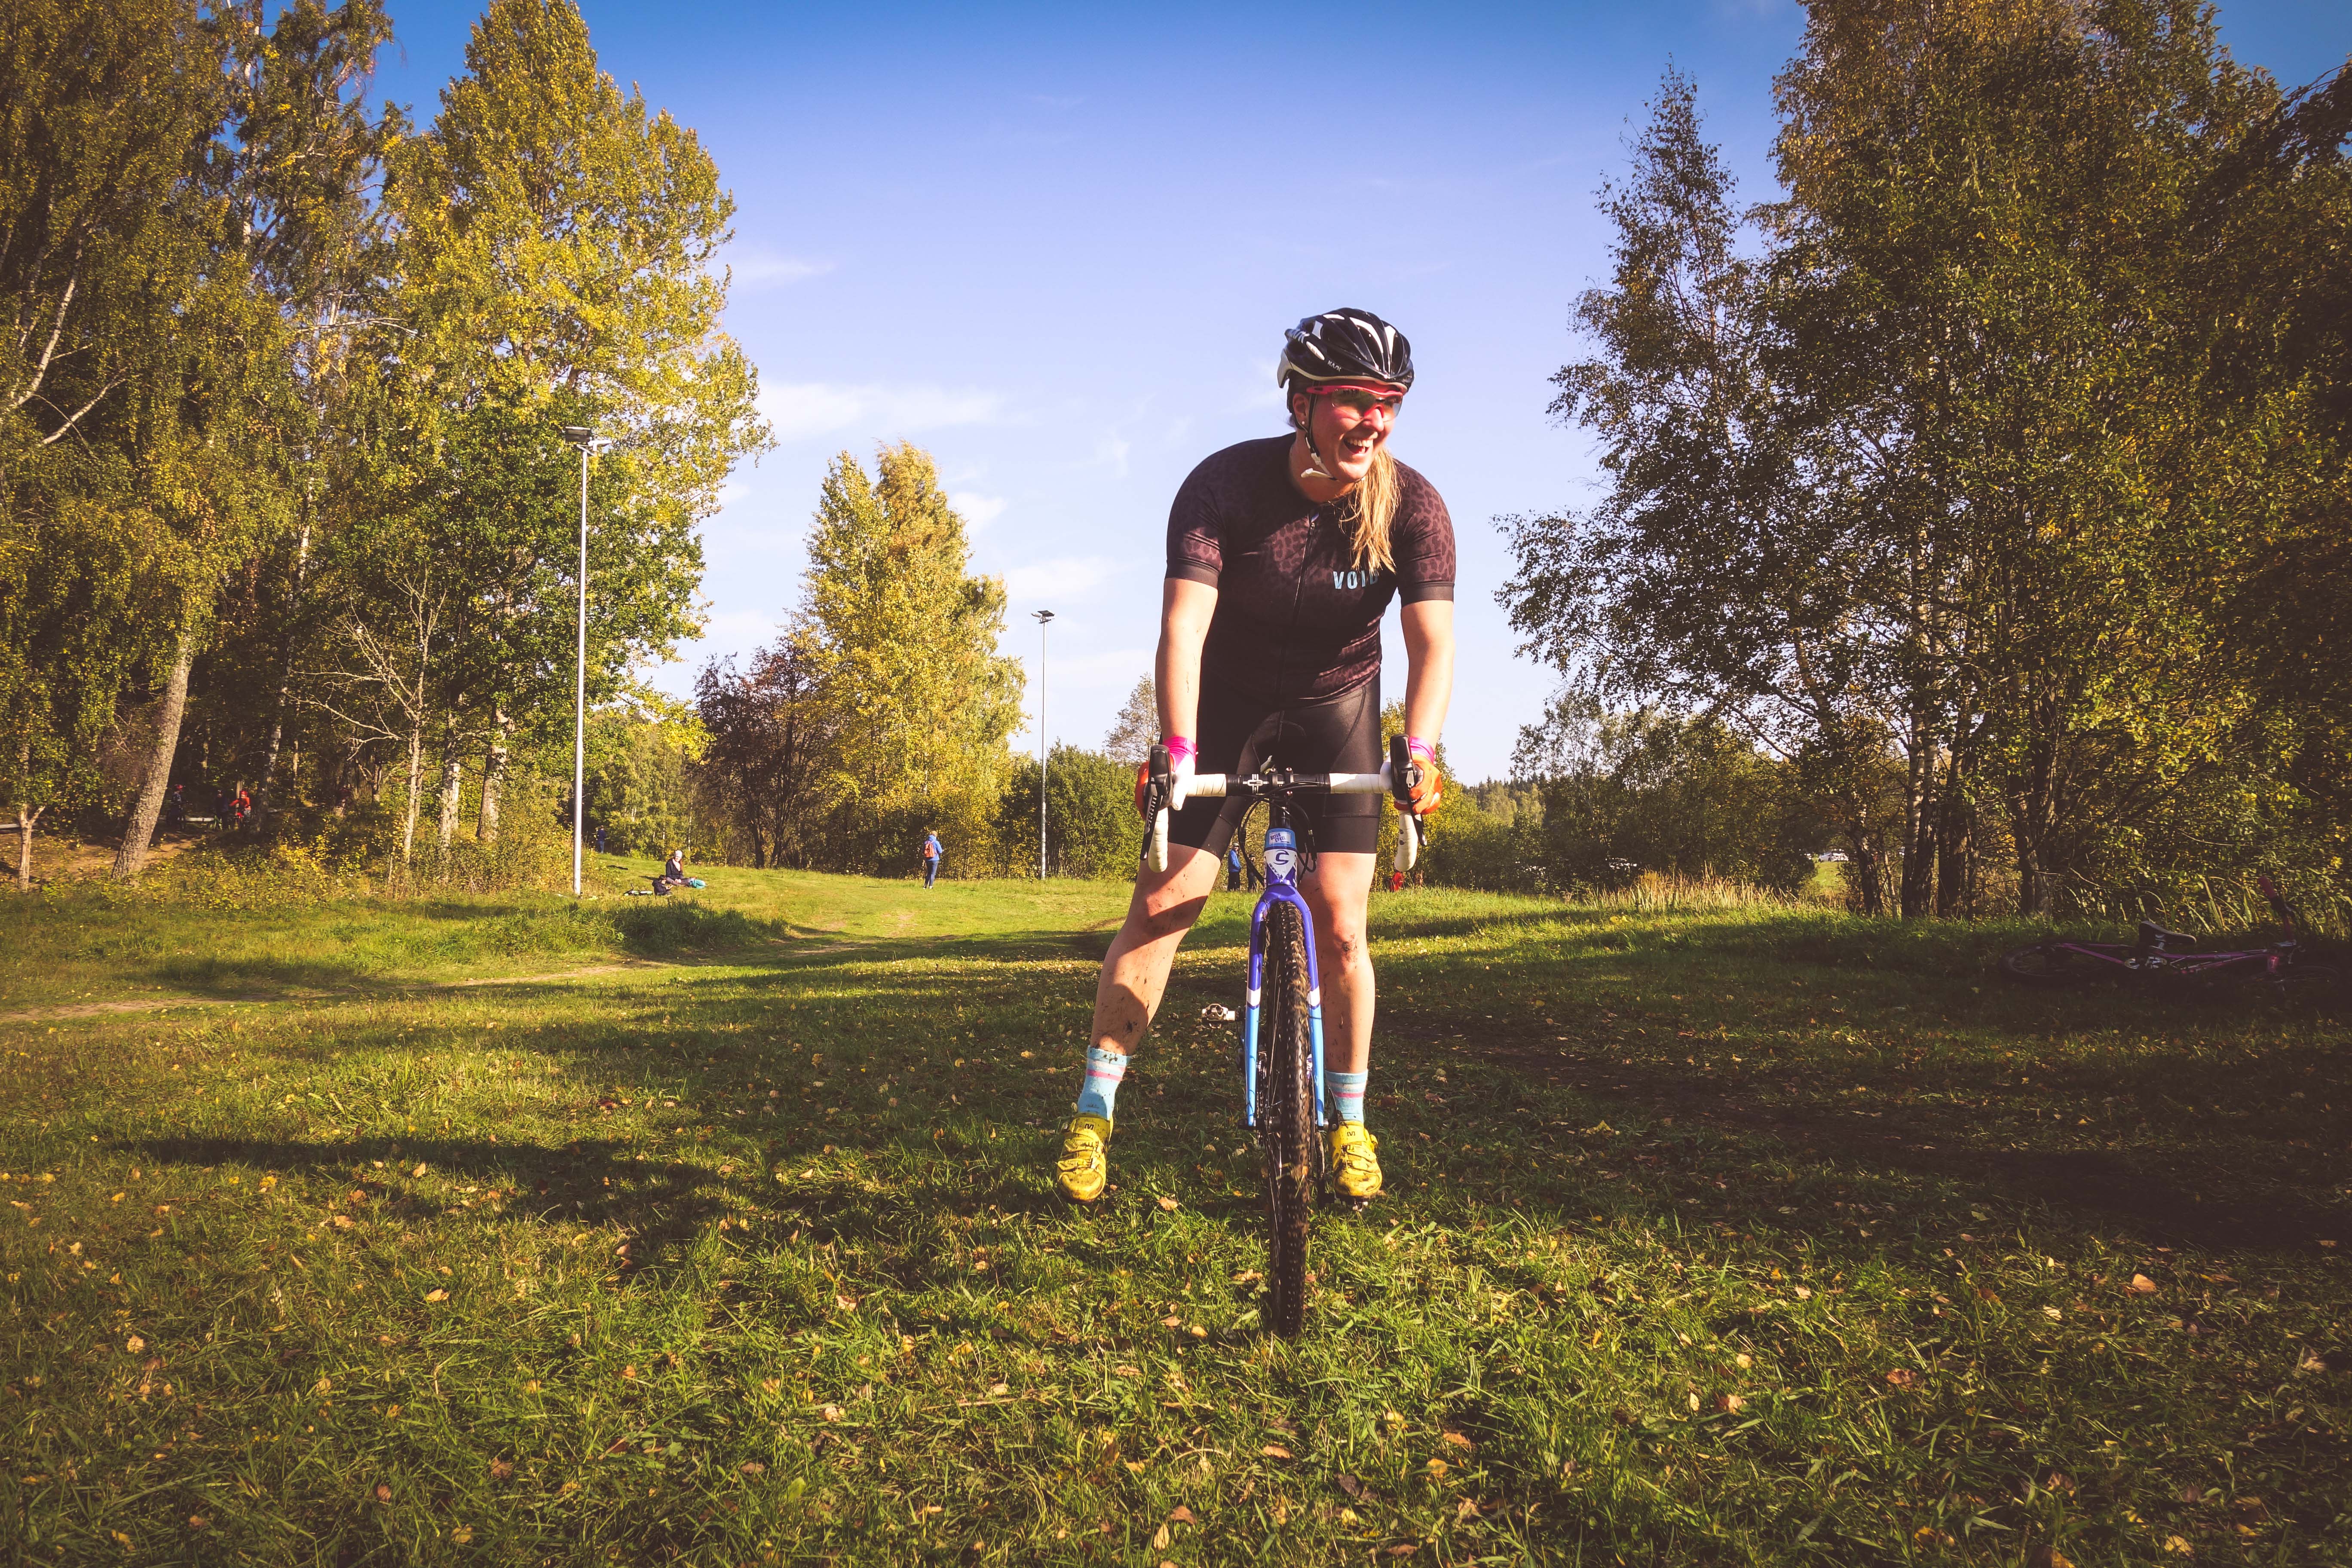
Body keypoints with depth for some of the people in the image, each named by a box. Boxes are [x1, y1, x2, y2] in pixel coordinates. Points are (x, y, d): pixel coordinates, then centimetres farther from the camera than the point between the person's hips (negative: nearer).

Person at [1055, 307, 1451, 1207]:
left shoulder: (1411, 505, -18)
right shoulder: (1226, 484, -23)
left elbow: (1432, 638, -27)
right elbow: (1183, 625, -33)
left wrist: (1419, 747, -44)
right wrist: (1177, 751, -46)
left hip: (1336, 710, 1)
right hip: (1226, 702, -1)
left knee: (1338, 928, -7)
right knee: (1163, 901, -9)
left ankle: (1349, 1122, 12)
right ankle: (1094, 1110, 3)